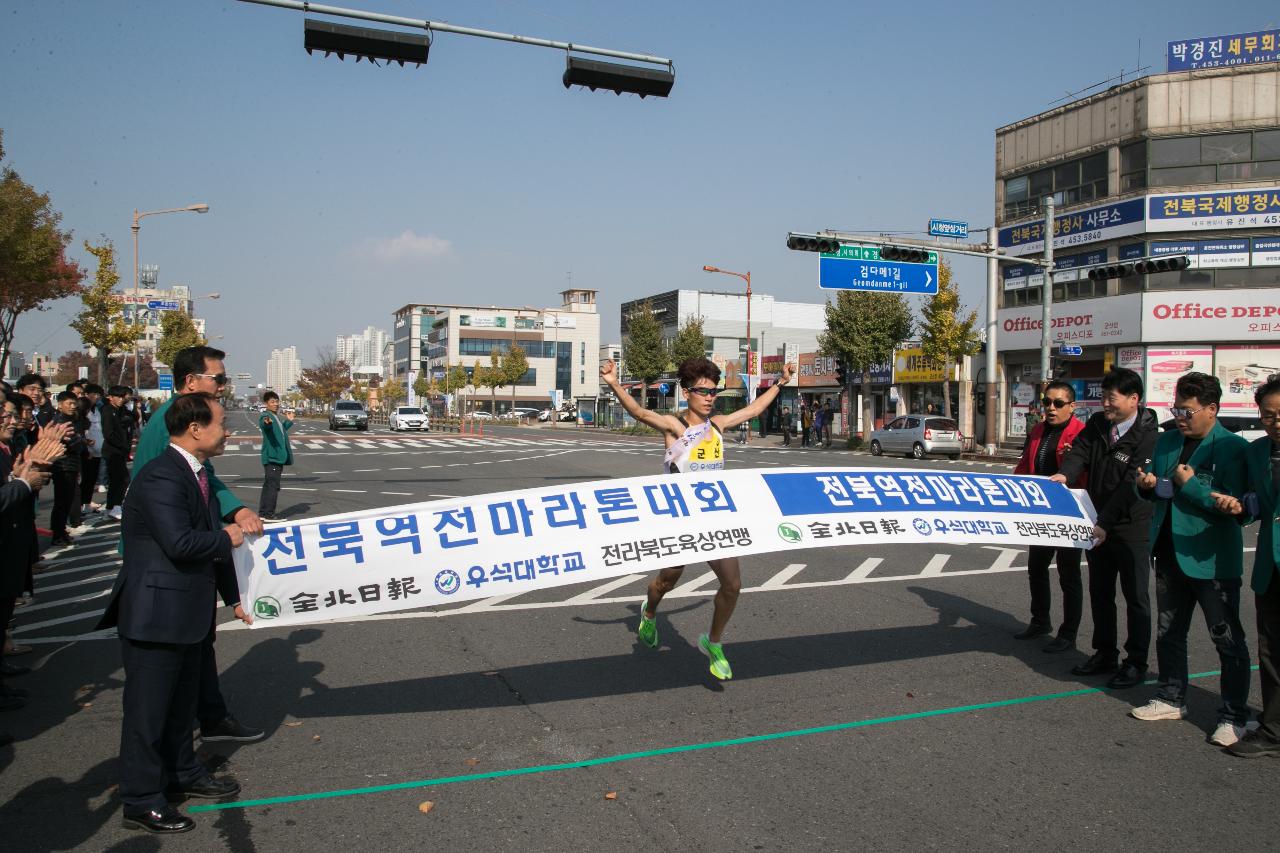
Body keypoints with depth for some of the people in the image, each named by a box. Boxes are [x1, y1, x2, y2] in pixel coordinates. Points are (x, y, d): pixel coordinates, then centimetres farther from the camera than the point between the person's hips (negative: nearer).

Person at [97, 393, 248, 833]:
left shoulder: (198, 474, 10)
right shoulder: (161, 476, -22)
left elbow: (209, 537, 15)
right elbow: (179, 543, -31)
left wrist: (232, 595, 17)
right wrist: (227, 538, -13)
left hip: (187, 613, 10)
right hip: (155, 614, -10)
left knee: (180, 703, 24)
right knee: (148, 710, 4)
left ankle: (182, 773, 41)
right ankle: (142, 801, 18)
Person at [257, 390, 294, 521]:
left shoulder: (277, 417, 17)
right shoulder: (266, 416, -12)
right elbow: (263, 424, -37)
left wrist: (289, 421, 33)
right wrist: (266, 422, -58)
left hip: (278, 456, 10)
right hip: (272, 456, -10)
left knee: (269, 485, 14)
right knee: (273, 485, -9)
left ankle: (263, 513, 21)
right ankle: (269, 514, -6)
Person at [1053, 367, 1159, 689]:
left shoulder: (1148, 435, -17)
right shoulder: (1097, 424, 4)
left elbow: (1131, 485, -22)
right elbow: (1079, 451, -5)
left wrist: (1106, 523, -25)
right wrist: (1065, 473, -27)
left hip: (1132, 529, -7)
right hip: (1099, 525, 7)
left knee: (1135, 597, 5)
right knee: (1100, 593, 16)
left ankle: (1136, 663, 16)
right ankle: (1105, 654, 30)